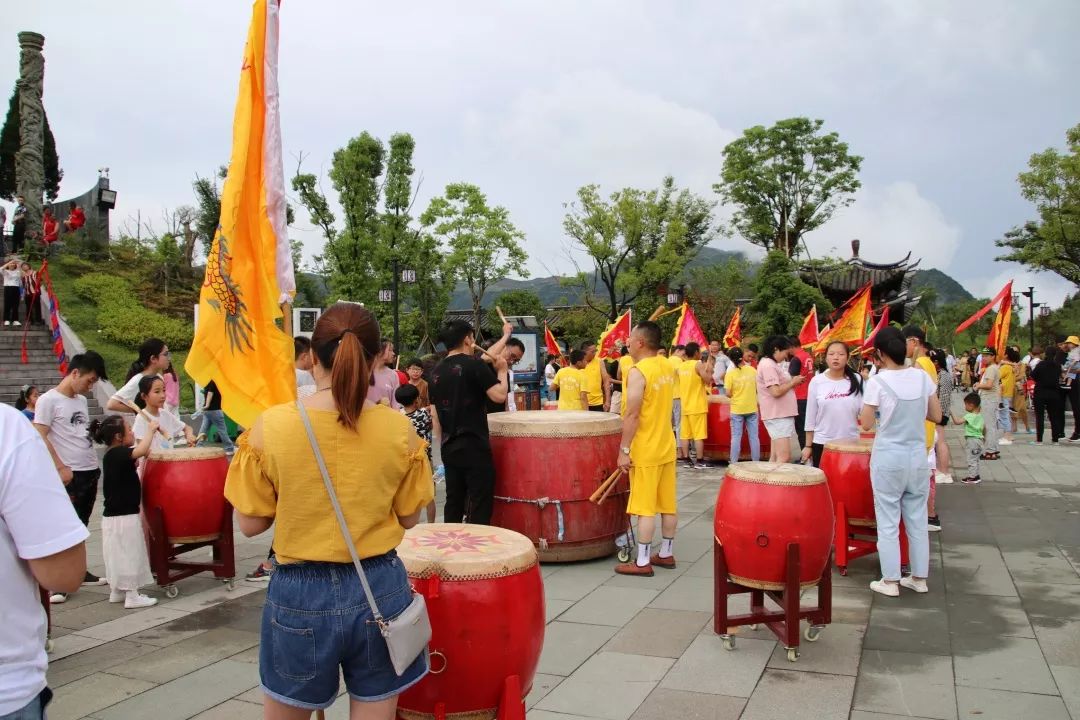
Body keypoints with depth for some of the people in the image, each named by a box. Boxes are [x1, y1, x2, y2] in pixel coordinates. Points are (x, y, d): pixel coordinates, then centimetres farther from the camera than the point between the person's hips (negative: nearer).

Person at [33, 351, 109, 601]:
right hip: (69, 475, -7)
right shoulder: (48, 400, -9)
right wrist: (61, 468, -18)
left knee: (81, 526, 16)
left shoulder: (82, 400, 13)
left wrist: (94, 462, 14)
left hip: (91, 471, 7)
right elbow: (40, 437, -14)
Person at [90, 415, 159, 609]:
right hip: (124, 517, -9)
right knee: (129, 555, -1)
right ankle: (132, 596, 5)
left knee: (119, 555, 19)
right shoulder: (117, 454, -18)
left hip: (114, 515, 9)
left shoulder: (113, 455, 10)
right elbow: (141, 450, -35)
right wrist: (151, 430, -22)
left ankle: (116, 591, 30)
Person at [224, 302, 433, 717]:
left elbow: (250, 524, -4)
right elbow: (409, 518, 1)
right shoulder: (399, 429, -10)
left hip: (300, 594, 0)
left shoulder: (270, 427, -13)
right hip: (379, 589, 1)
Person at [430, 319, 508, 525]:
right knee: (480, 506, -2)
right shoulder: (474, 364, -10)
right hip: (474, 446, -7)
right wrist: (502, 371, -1)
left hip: (449, 448, 7)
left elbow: (436, 414, 15)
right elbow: (499, 396, -17)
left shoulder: (436, 372, 11)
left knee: (453, 504, 13)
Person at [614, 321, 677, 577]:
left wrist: (623, 450, -15)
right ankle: (666, 554, 24)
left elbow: (632, 415, -21)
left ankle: (642, 562, 3)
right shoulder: (667, 367, 8)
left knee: (645, 508, -3)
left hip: (645, 451, -8)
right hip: (666, 446, 8)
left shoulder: (638, 372, -18)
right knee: (668, 504, 13)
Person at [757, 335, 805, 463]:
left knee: (776, 457, 11)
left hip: (781, 414, 11)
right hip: (778, 415, -11)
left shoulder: (772, 364, 17)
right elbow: (776, 391, -23)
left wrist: (792, 382, 7)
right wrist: (793, 382, -9)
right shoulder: (768, 365, -15)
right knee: (784, 457, -15)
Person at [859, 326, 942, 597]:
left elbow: (866, 424, -10)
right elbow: (936, 416, 4)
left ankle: (890, 582, 11)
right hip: (918, 458, 5)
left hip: (888, 460, -4)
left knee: (888, 523, 5)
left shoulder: (877, 382, -15)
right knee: (917, 521, 14)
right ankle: (919, 578, 24)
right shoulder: (922, 377, -2)